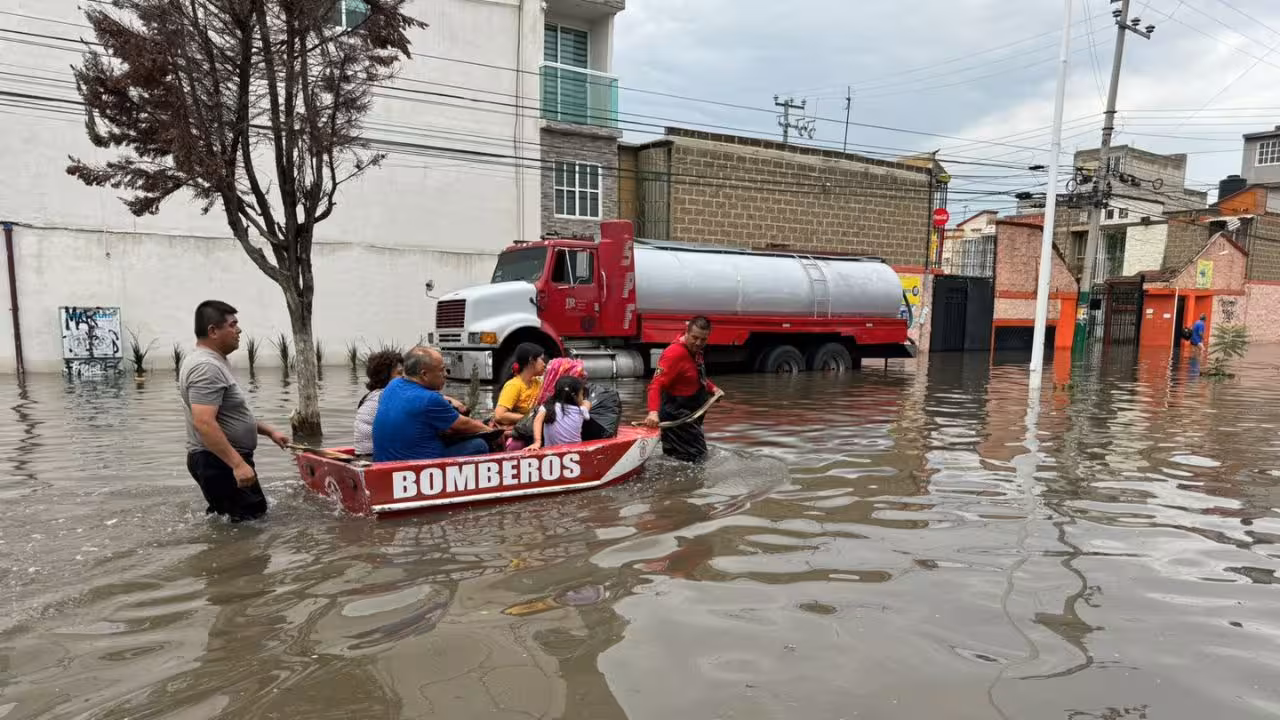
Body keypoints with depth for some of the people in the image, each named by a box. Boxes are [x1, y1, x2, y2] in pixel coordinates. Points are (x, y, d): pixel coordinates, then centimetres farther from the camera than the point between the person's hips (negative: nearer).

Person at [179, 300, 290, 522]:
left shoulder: (211, 363, 14)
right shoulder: (207, 367, -21)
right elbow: (204, 423, -31)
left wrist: (269, 431, 20)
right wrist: (238, 464, -32)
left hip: (219, 461, 11)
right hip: (220, 462, -11)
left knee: (226, 517, 21)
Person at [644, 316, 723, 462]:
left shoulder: (694, 351, 5)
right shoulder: (675, 353, -25)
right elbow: (656, 385, -32)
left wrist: (712, 388, 6)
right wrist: (653, 412, -45)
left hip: (691, 414, 10)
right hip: (676, 416, -10)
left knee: (700, 455, 22)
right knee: (694, 458, -9)